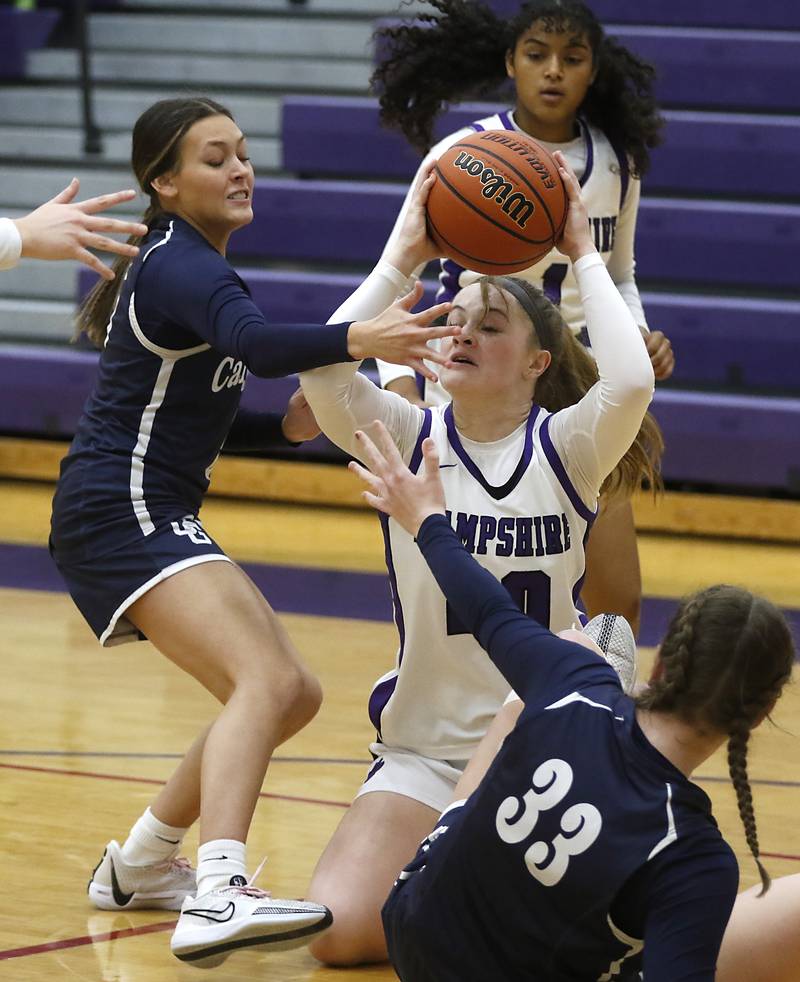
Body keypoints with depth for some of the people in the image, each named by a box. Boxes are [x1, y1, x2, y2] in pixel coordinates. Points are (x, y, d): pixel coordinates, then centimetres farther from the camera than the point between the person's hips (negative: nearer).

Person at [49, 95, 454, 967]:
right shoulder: (182, 268, -13)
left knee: (290, 695, 17)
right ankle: (218, 898, -46)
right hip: (122, 513, -10)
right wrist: (354, 341, -54)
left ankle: (138, 866, 26)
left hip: (155, 518, 10)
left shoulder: (185, 265, 18)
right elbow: (256, 343, -36)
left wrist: (287, 427, 8)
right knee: (266, 683, -28)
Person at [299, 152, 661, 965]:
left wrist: (583, 257, -17)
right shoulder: (408, 438, -2)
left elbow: (630, 384, -27)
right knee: (338, 930, -19)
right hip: (422, 752, 1)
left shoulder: (564, 449, -5)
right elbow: (322, 371, -21)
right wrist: (404, 258, -16)